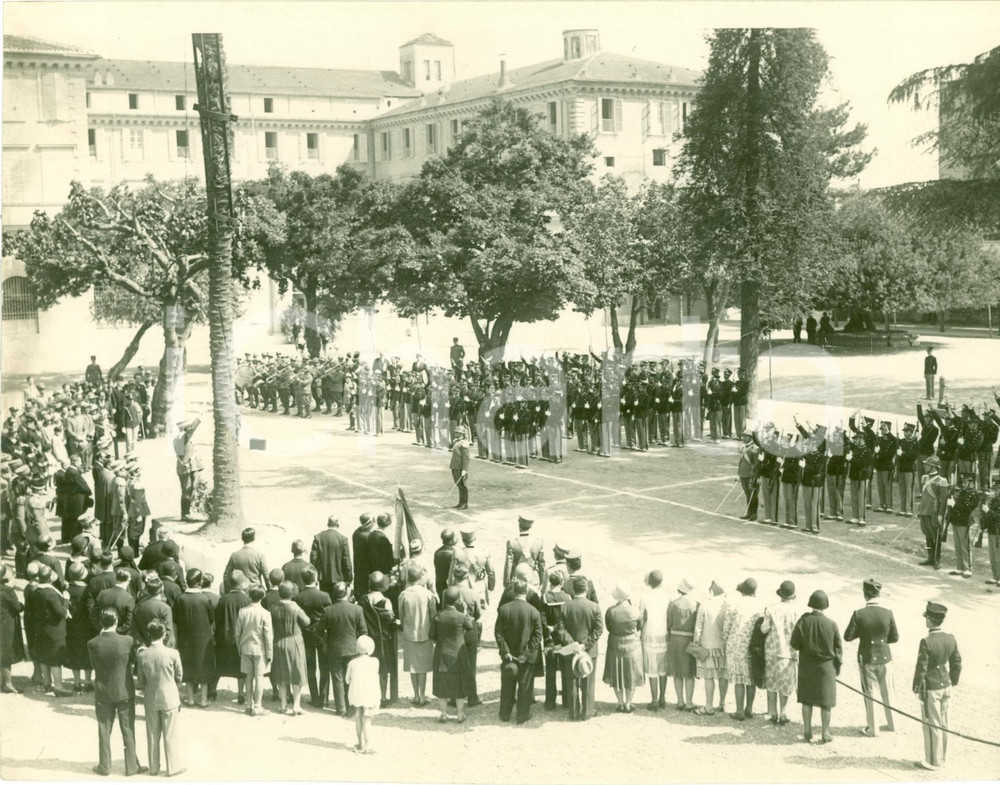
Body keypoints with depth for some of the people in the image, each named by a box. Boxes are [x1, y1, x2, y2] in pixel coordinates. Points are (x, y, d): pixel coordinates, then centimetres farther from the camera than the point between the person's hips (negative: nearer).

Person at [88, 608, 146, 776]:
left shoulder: (93, 644, -15)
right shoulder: (127, 641, -18)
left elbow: (94, 665, 0)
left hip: (103, 693, 1)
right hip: (124, 692, -1)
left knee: (104, 731, 15)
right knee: (128, 731, 12)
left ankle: (104, 766, 25)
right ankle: (131, 766, 20)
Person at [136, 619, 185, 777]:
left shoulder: (142, 655, -12)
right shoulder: (172, 653, -17)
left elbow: (141, 682, -3)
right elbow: (179, 677, -4)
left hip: (150, 700, 2)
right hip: (169, 699, -2)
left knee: (152, 736, 16)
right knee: (170, 736, 10)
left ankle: (153, 768, 26)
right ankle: (173, 768, 18)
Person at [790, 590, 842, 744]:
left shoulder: (803, 622, -12)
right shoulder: (831, 624, -13)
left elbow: (794, 644, -8)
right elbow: (838, 648, -4)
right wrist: (838, 666, 9)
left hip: (807, 666, 1)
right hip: (826, 667, -1)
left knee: (807, 699, 14)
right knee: (826, 701, 8)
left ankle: (807, 731, 18)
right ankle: (825, 734, 12)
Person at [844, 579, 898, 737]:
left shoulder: (858, 614, -18)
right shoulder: (888, 613, -12)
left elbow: (847, 636, -11)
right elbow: (894, 637, -3)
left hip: (866, 658, -2)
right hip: (884, 657, 2)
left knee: (869, 694, 11)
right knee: (887, 692, 20)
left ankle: (873, 728, 20)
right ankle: (891, 723, 33)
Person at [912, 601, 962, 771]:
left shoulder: (926, 642, -24)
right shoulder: (950, 639, -4)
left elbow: (921, 669, -20)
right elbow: (957, 664, 6)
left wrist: (916, 687, -5)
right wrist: (952, 682, 18)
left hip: (930, 689, -7)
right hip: (945, 686, 7)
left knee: (931, 725, 5)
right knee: (942, 723, 18)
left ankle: (933, 762, 15)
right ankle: (941, 757, 30)